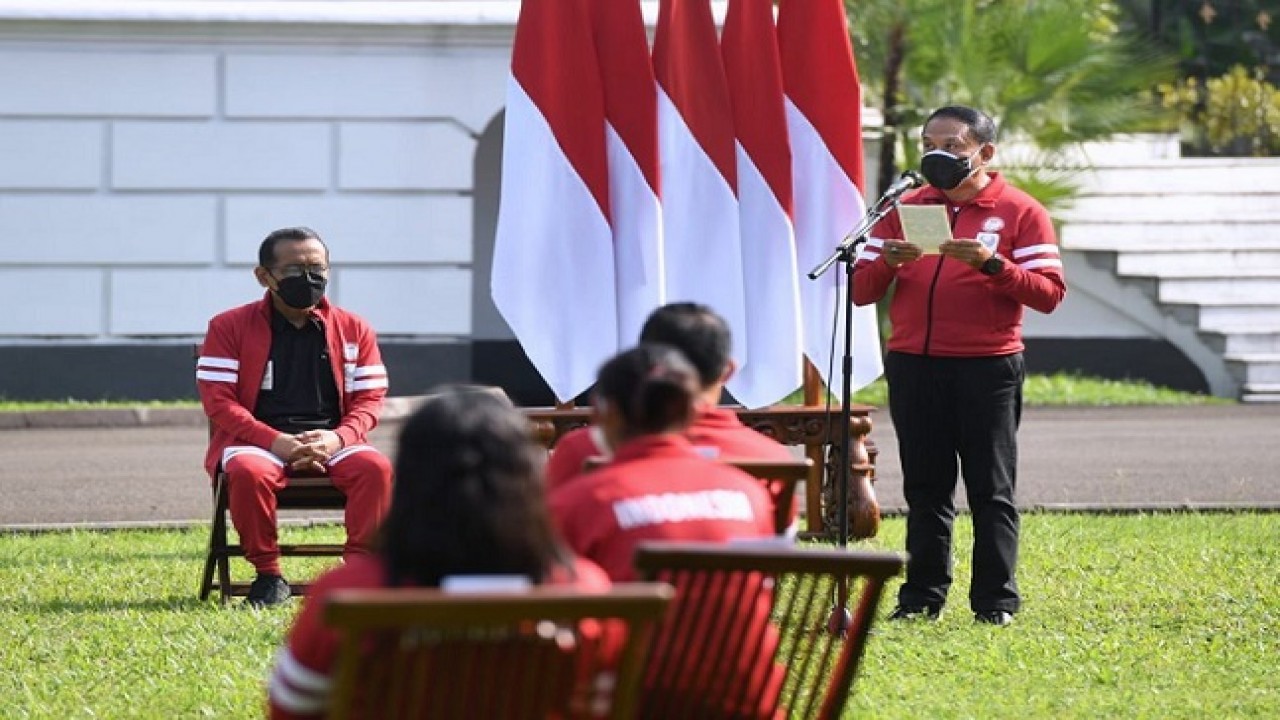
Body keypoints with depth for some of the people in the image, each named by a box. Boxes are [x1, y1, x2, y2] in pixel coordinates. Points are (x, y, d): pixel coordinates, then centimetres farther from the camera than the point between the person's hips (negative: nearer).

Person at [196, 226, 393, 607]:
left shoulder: (354, 330, 12)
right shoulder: (229, 327, 5)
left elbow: (369, 399, 8)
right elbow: (218, 401, -4)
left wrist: (337, 438, -15)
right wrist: (278, 442, -17)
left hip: (332, 443, 2)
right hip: (259, 441, -2)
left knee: (377, 468, -30)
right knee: (247, 472, -37)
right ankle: (268, 573, -20)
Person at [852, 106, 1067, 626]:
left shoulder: (1020, 213, 2)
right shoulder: (905, 209, 14)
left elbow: (1050, 292, -6)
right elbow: (861, 290, 10)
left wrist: (992, 263, -20)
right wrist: (887, 262, -11)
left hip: (987, 368, -4)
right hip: (912, 367, 4)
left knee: (991, 490, -1)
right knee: (924, 489, 6)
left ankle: (996, 601, 1)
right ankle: (922, 595, 10)